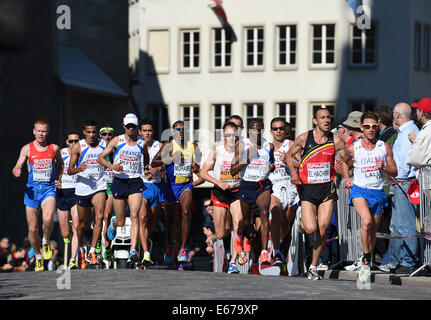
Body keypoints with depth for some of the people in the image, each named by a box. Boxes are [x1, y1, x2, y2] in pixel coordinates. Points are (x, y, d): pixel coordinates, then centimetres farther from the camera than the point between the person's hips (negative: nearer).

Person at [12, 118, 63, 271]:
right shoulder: (27, 149, 1)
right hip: (32, 189, 1)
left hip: (49, 188, -1)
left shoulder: (54, 148, 4)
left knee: (48, 219, -29)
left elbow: (60, 164, 22)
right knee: (32, 228, 3)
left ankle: (46, 242, 2)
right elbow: (17, 167, 1)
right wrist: (16, 172, -23)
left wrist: (58, 179, 7)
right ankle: (38, 257, 26)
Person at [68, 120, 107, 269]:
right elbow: (69, 170, -7)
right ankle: (81, 250, 33)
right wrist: (79, 169, -26)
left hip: (99, 186, 1)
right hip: (83, 188, -1)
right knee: (82, 222, 9)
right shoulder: (78, 147, -4)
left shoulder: (104, 145, 3)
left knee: (99, 217, -19)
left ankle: (92, 251, -14)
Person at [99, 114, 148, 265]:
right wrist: (112, 166, -17)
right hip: (119, 182, 0)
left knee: (134, 216, -17)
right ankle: (113, 223, 45)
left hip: (135, 182, 0)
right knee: (121, 222, 6)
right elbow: (101, 158, 1)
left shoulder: (142, 143, 3)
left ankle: (133, 251, -19)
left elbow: (146, 161, 20)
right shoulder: (117, 141, -1)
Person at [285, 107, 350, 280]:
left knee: (322, 231, -2)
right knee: (311, 229, -16)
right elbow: (288, 156, 9)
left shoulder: (336, 141, -1)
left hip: (327, 188, 2)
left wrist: (346, 178, -1)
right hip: (308, 188, -1)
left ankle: (313, 267, 12)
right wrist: (293, 172, -8)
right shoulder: (304, 138, -4)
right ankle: (303, 221, 22)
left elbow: (345, 161, 15)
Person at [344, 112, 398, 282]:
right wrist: (346, 178, -3)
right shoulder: (353, 148, 0)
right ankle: (366, 261, -19)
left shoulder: (384, 147, 4)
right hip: (359, 190, -3)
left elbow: (394, 172, 7)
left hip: (378, 192, 3)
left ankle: (366, 263, 28)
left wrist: (383, 167, -12)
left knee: (373, 231, 9)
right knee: (366, 221, -28)